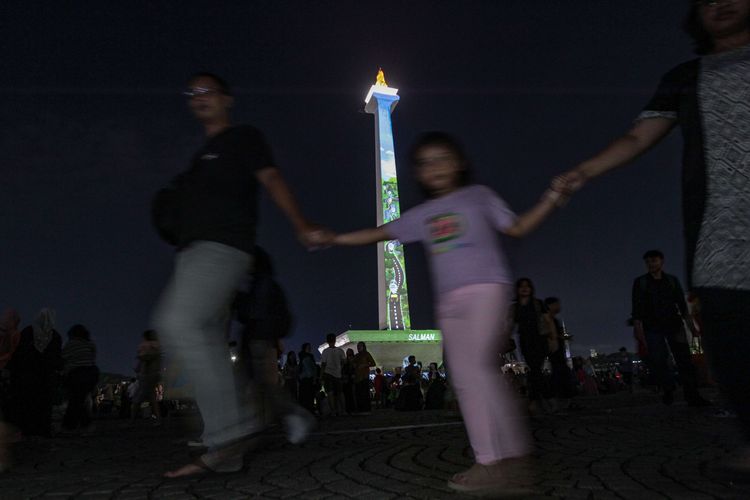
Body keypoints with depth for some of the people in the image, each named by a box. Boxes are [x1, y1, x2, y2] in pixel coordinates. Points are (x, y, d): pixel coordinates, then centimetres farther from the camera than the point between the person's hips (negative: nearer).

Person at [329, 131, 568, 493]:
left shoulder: (478, 196, 6)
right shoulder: (421, 215, 15)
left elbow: (518, 228, 9)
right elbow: (380, 233, 15)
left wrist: (552, 197, -1)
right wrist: (334, 238, 12)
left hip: (485, 290, -5)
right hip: (449, 302, 6)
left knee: (475, 367, -17)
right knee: (466, 379, 6)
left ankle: (490, 462, -9)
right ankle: (510, 447, 19)